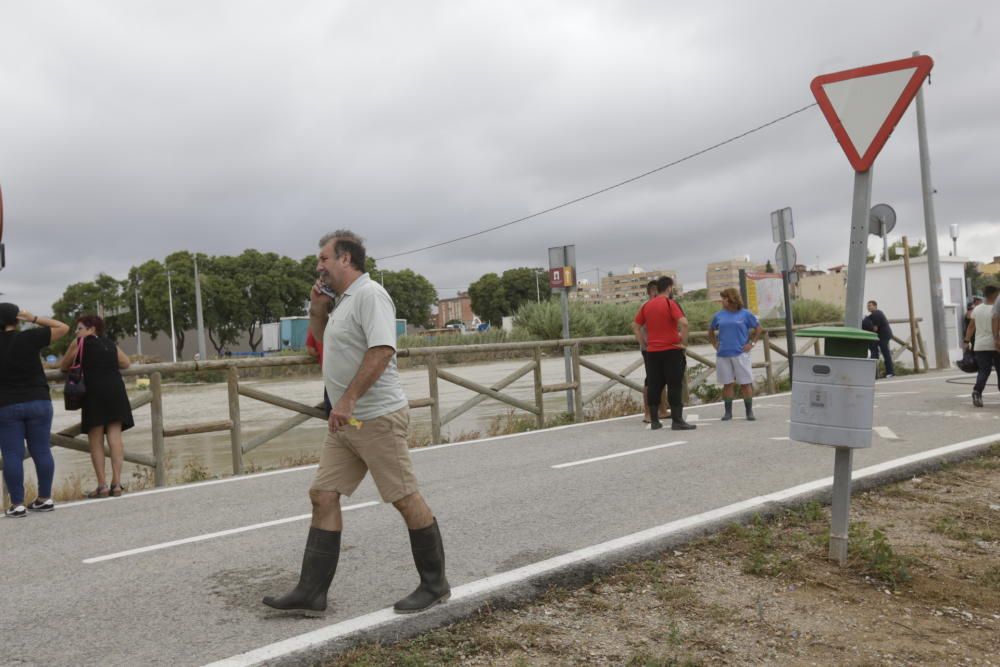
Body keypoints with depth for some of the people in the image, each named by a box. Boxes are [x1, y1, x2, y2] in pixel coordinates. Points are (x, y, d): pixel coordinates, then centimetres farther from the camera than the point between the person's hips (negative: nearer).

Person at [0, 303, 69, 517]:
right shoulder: (30, 338, -6)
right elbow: (63, 328, 0)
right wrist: (34, 319, 1)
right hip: (38, 402, 0)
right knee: (41, 451, 7)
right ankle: (45, 498, 13)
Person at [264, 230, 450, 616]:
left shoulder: (369, 294, -13)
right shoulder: (342, 301, 17)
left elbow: (381, 350, -25)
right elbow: (326, 342, 33)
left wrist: (347, 401, -26)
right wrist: (317, 309, 15)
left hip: (377, 418, -10)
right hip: (345, 421, 10)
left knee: (405, 499, 0)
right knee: (323, 496, 5)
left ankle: (434, 585, 14)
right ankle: (311, 593, 11)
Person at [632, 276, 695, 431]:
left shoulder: (647, 305, 9)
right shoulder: (670, 303, -8)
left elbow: (635, 326, 13)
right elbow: (683, 323, -21)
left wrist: (644, 343, 13)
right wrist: (684, 342, -10)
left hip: (652, 352, 5)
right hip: (672, 350, -5)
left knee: (654, 386, 8)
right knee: (675, 386, -1)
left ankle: (654, 421, 11)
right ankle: (677, 421, -2)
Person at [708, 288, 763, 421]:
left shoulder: (745, 314, 0)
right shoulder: (719, 315, 7)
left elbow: (758, 328, 7)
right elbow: (711, 331, 20)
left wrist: (751, 343, -1)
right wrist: (715, 344, 8)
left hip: (740, 354, -2)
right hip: (723, 355, 2)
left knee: (746, 383, 1)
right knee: (727, 384, 7)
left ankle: (749, 412, 10)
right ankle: (728, 412, 14)